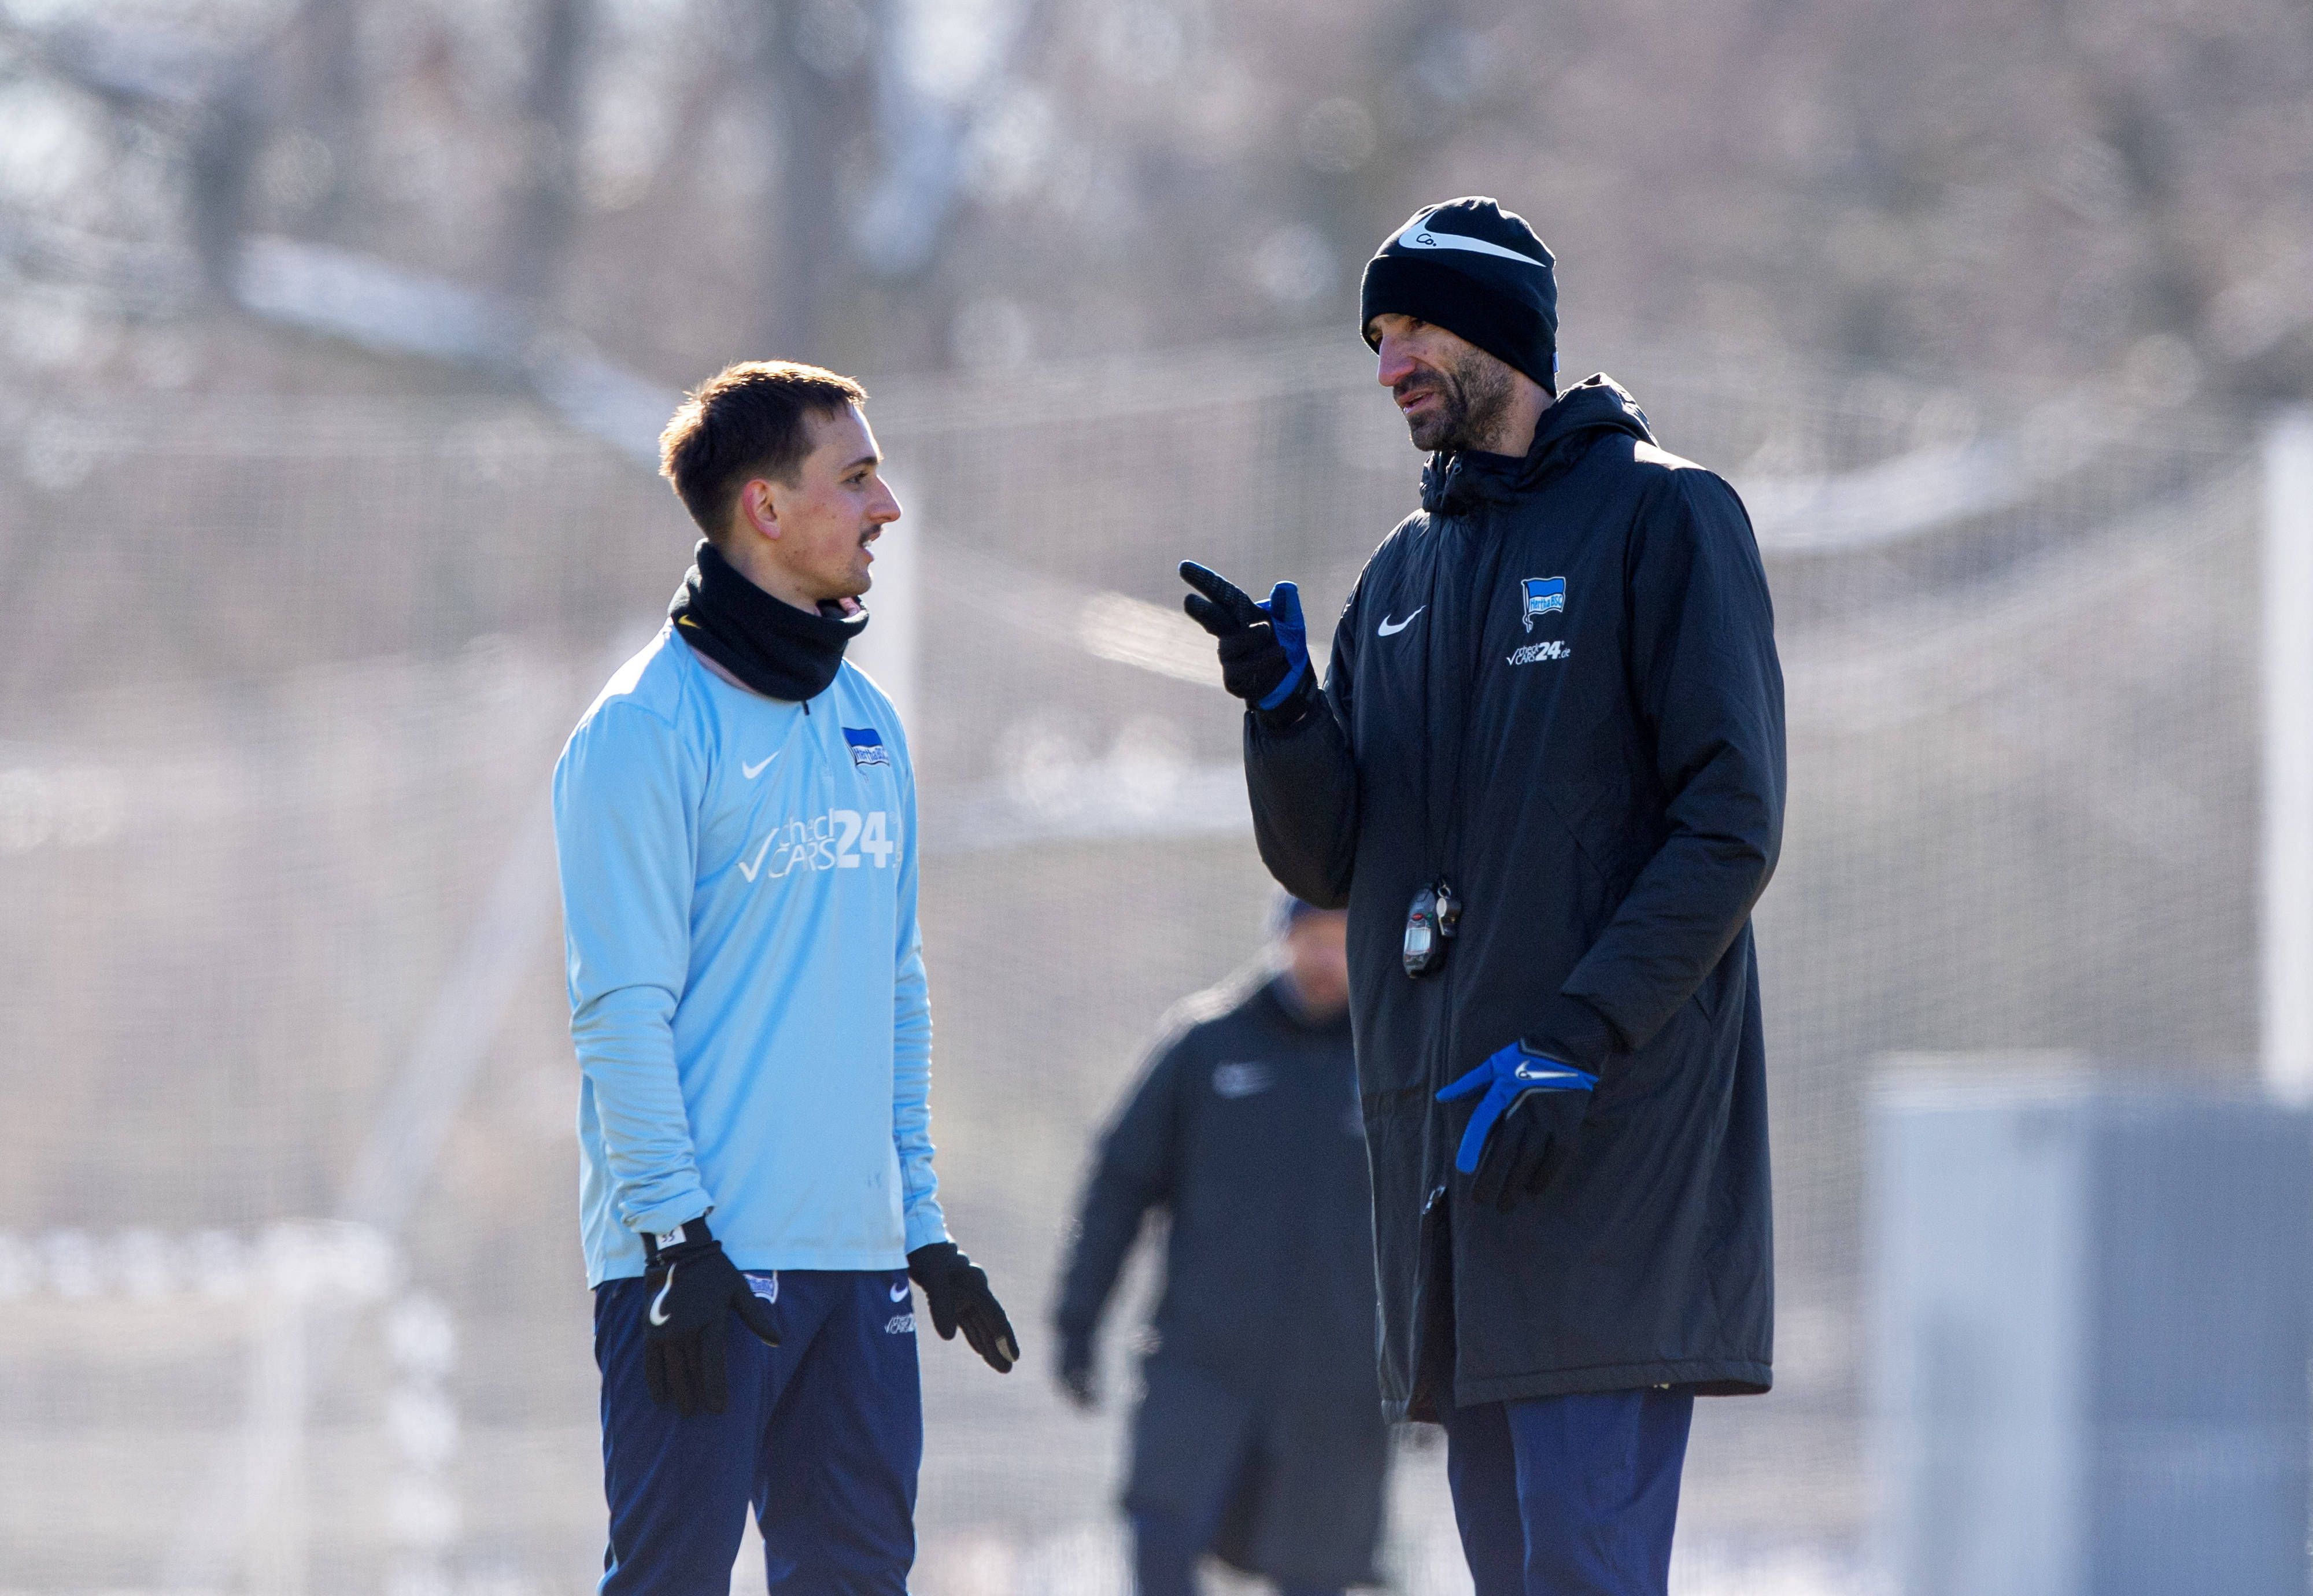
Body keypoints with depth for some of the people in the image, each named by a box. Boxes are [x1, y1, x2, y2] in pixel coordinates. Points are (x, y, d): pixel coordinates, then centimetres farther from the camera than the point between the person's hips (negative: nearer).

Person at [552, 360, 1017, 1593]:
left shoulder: (868, 726, 16)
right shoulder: (650, 727, -8)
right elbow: (621, 1011, -13)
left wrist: (923, 1224, 16)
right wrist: (677, 1237, -18)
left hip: (856, 1257, 7)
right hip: (703, 1259, -7)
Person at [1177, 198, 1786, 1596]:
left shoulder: (1664, 516, -2)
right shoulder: (1404, 574, 19)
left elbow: (1731, 826, -10)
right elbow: (1327, 862, 15)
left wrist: (1577, 1044, -19)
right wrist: (1282, 707, -5)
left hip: (1614, 1134, -7)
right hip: (1447, 1126, 7)